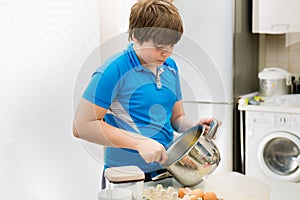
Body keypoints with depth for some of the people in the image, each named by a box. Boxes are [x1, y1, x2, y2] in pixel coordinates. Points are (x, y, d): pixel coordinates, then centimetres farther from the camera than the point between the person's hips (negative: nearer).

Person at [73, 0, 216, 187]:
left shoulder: (170, 66, 5)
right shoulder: (114, 70, -16)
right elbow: (82, 126, -20)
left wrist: (194, 127, -7)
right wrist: (140, 142, -24)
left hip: (166, 171, 6)